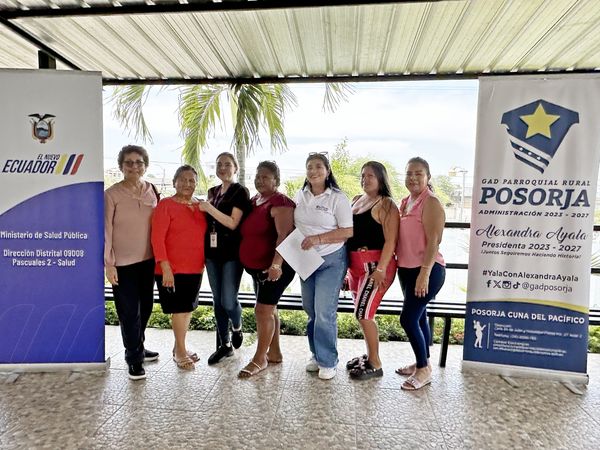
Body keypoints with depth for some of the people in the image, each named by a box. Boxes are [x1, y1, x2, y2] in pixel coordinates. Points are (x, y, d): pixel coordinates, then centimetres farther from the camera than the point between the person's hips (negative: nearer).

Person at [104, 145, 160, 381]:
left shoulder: (152, 190, 4)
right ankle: (134, 358, 18)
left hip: (148, 259, 5)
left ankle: (138, 346, 37)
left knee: (145, 307, 16)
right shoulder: (112, 194, -9)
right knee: (129, 311, 3)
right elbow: (106, 230, -9)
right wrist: (108, 263, -11)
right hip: (123, 262, -5)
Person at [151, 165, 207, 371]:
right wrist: (165, 267, -19)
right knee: (180, 309, 1)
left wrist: (203, 263, 12)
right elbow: (157, 238, -14)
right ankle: (180, 352, 19)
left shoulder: (199, 206, 8)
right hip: (173, 269, -6)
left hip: (195, 269, 6)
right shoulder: (166, 205, -9)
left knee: (188, 308, 15)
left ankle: (179, 347, 33)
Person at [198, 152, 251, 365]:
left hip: (231, 253, -6)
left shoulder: (240, 192, -5)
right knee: (217, 300, 9)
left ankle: (237, 328, 27)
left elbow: (233, 223, -15)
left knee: (228, 301, -6)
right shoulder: (213, 191, 15)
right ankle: (224, 344, 21)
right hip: (213, 252, 6)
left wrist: (209, 209, -17)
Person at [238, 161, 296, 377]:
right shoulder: (254, 201, 12)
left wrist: (276, 264, -33)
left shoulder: (280, 202, -15)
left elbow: (284, 235, -25)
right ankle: (274, 352, 29)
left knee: (263, 310, -6)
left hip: (275, 267, -9)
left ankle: (259, 359, 9)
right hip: (258, 266, 9)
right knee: (269, 309, 16)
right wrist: (248, 262, 17)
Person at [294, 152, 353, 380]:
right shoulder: (300, 196, 6)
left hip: (331, 261, -6)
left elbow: (348, 231, -14)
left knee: (324, 312, -6)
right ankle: (317, 355, 32)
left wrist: (318, 239, -22)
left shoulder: (338, 198, -10)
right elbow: (293, 225, 16)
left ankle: (327, 362, 13)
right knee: (310, 310, 14)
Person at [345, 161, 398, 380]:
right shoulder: (356, 201, 14)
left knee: (363, 314, -7)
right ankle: (370, 356, 31)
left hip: (375, 265, -8)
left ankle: (375, 365, 9)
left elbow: (391, 240, -15)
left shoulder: (385, 204, -8)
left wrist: (381, 269, -22)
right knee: (364, 314, 15)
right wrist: (347, 267, 17)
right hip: (355, 266, 8)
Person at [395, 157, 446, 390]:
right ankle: (423, 362, 32)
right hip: (407, 269, 8)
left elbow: (433, 241, -19)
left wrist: (424, 273, -24)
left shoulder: (430, 202, -13)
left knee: (408, 319, -8)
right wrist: (397, 264, 15)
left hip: (426, 270, -8)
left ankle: (424, 370, 10)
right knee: (418, 317, 17)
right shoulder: (406, 202, 12)